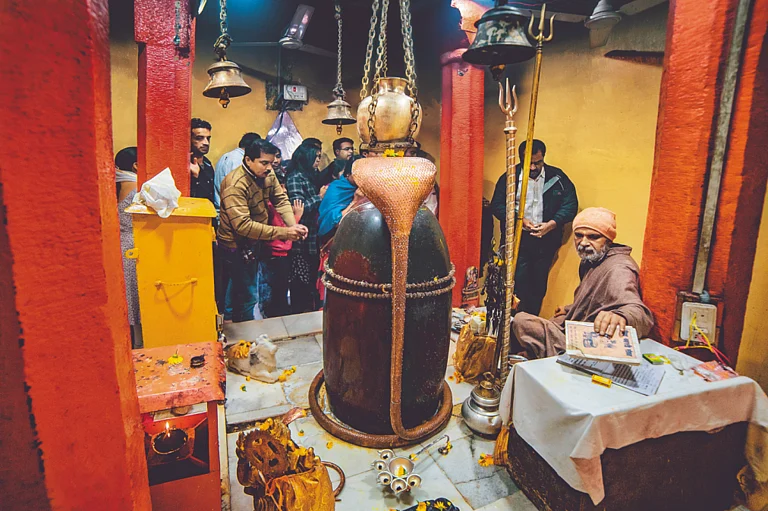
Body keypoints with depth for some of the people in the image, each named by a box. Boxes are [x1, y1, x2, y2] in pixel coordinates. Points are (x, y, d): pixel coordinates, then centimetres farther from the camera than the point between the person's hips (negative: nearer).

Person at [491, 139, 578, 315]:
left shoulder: (558, 177, 7)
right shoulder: (510, 177, 3)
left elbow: (570, 205, 3)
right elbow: (497, 205, -1)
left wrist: (551, 224, -13)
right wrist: (520, 220, -13)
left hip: (546, 240, 2)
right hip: (517, 240, -2)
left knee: (539, 287, 7)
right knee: (519, 284, -7)